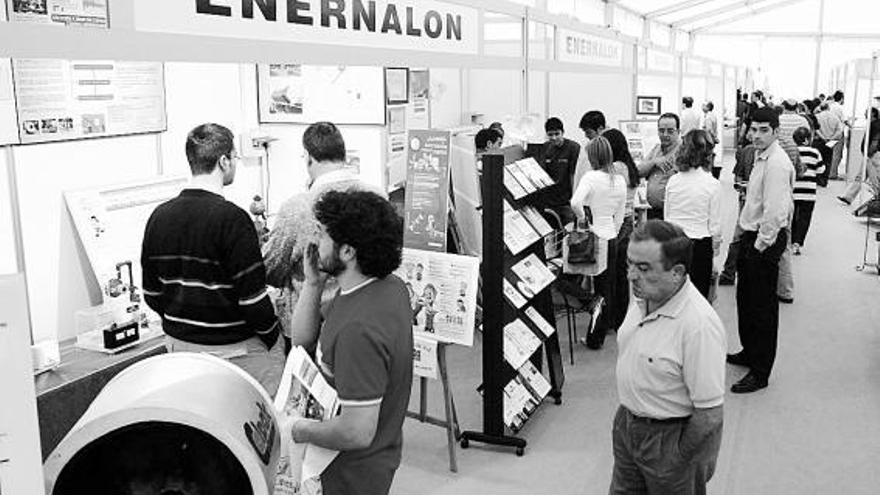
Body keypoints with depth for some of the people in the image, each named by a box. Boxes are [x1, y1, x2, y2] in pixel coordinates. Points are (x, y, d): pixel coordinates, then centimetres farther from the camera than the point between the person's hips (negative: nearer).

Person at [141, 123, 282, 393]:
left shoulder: (160, 216, 2)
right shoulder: (231, 218, -18)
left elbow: (151, 293, 9)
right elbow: (252, 297, -19)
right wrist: (272, 337, -3)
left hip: (178, 344, 7)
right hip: (232, 348, -7)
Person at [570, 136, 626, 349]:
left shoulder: (591, 177, -14)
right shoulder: (620, 181, 4)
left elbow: (575, 202, -30)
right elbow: (620, 216, 10)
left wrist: (581, 216, -12)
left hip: (594, 237, -5)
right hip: (611, 237, 5)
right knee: (608, 285, 18)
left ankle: (596, 337, 8)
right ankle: (609, 322, 32)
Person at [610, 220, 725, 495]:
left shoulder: (699, 325, -30)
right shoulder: (643, 297, -4)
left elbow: (710, 414, -25)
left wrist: (681, 461, -15)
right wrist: (627, 414, 14)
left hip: (672, 438, -7)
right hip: (627, 423, 8)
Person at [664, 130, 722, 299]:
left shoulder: (673, 181, -2)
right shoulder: (712, 184, -11)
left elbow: (666, 217, 6)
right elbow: (714, 224, -6)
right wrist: (716, 246, 9)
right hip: (700, 245, -3)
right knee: (699, 294, 6)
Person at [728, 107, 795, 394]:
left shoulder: (776, 163, -20)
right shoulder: (762, 158, 12)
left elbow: (774, 211, -25)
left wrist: (760, 246, -19)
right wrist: (747, 239, 14)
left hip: (765, 242, -10)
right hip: (752, 236, 10)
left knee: (763, 307, -1)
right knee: (746, 300, 22)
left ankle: (760, 372, 9)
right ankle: (750, 352, 40)